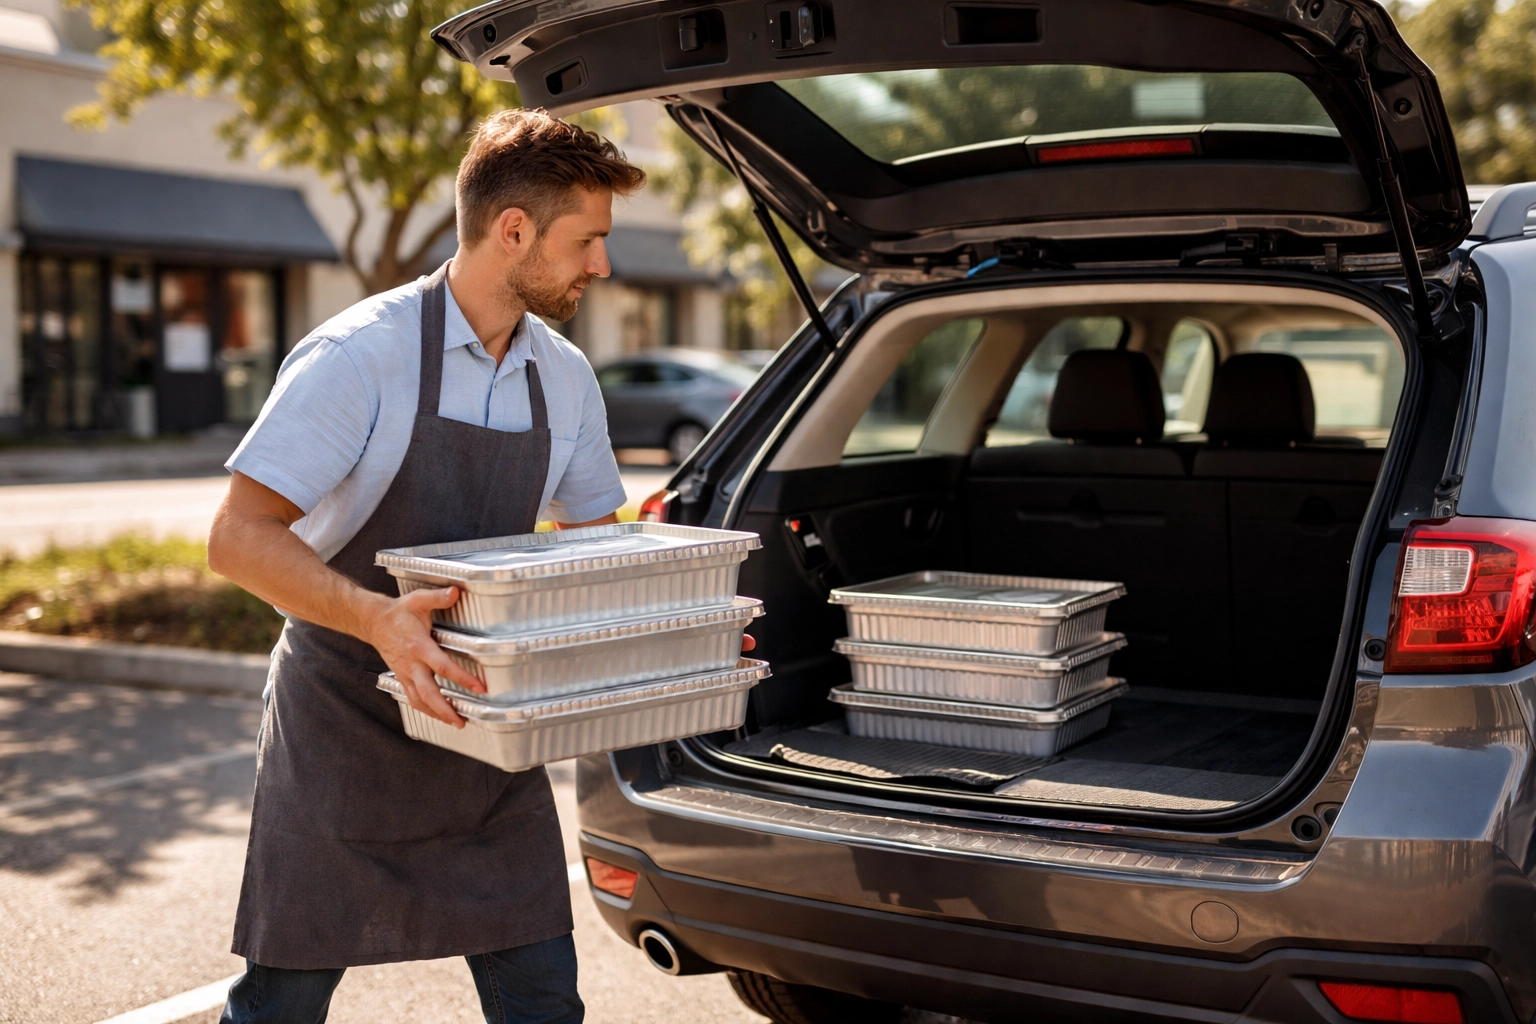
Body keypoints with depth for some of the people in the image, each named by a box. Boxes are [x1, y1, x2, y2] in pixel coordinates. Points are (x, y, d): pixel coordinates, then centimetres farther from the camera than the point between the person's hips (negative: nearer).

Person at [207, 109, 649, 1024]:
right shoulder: (360, 356, -17)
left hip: (482, 723, 5)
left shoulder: (566, 379, 3)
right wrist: (378, 618, -36)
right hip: (344, 729, -5)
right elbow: (239, 537, -21)